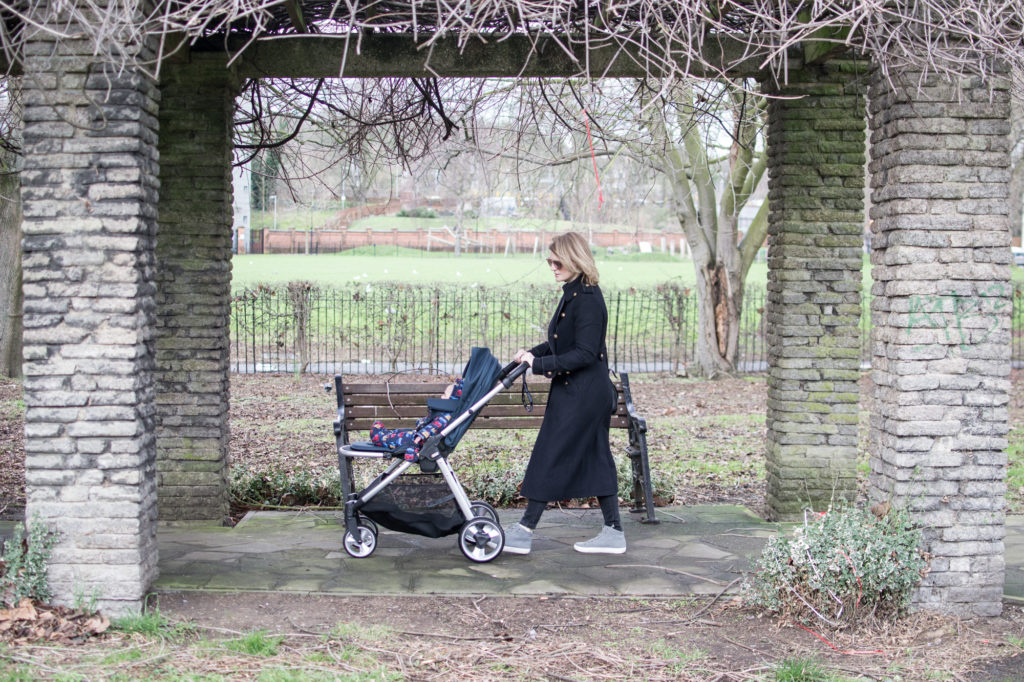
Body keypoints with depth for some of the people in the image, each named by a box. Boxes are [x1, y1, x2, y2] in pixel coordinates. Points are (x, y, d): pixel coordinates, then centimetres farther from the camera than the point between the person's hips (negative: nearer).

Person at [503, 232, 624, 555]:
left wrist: (541, 364, -23)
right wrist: (534, 352, 7)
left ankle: (524, 532, 1)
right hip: (574, 392, 10)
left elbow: (584, 353, -23)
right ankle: (613, 532, 18)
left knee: (549, 457, -5)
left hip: (581, 395, -10)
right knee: (595, 458, 12)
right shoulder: (573, 294, 12)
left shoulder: (588, 300, -19)